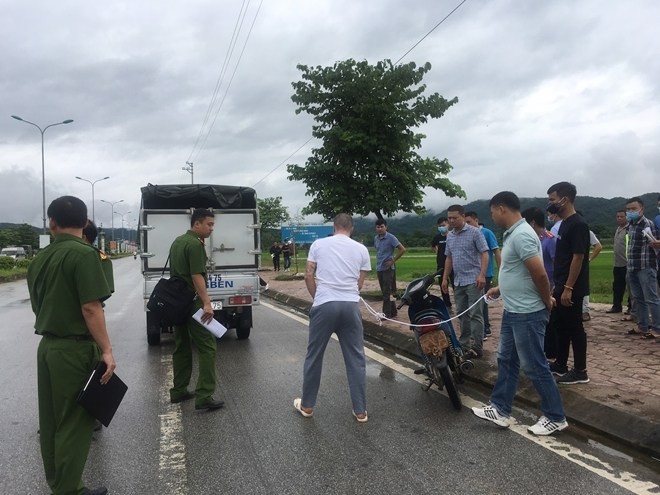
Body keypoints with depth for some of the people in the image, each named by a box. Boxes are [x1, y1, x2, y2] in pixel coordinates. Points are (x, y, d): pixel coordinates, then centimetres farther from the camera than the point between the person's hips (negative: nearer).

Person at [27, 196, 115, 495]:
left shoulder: (40, 258, 8)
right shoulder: (83, 254, -16)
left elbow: (37, 305, 17)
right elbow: (90, 307, -22)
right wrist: (106, 350, -19)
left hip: (47, 346, 8)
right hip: (75, 349, -8)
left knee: (51, 421, 16)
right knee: (74, 423, 3)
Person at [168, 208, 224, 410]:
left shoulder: (177, 241, 15)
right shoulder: (195, 244, -14)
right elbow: (197, 276, -23)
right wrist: (206, 302, -28)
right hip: (192, 303, -10)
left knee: (181, 347, 15)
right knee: (206, 347, -7)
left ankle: (179, 391, 22)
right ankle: (204, 397, -9)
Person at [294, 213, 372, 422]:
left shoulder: (318, 244, 6)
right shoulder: (361, 249, 9)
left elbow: (308, 276, 5)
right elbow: (360, 283, 11)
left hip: (324, 305, -1)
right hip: (350, 305, 1)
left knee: (314, 356, 12)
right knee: (356, 358, 10)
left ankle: (307, 405, 24)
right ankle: (360, 410, 16)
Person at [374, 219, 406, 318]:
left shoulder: (391, 238, -11)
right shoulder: (376, 238, 8)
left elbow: (402, 249, -13)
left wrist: (393, 260, -12)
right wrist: (378, 261, 12)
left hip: (388, 268, -7)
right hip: (379, 268, 7)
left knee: (387, 292, -7)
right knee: (385, 291, 11)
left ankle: (387, 314, -4)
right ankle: (393, 312, 21)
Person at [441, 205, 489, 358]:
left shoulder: (474, 232, -6)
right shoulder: (450, 236, 13)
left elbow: (484, 254, -10)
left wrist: (482, 275, -21)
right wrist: (445, 278, 14)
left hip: (473, 280, -7)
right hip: (458, 281, 7)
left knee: (475, 314, -5)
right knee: (462, 314, 12)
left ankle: (477, 347, -1)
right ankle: (464, 344, 20)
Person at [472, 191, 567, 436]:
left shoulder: (521, 235, -22)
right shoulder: (513, 233, 10)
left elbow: (539, 274, -26)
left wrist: (547, 301, -13)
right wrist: (501, 289, 22)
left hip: (527, 314, -10)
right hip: (513, 311, 11)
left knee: (534, 366, 2)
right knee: (506, 360, 15)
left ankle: (555, 417, 17)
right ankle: (500, 409, 26)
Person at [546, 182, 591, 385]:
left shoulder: (577, 224, -17)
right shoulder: (564, 223, 12)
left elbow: (578, 258, -20)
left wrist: (568, 288, -21)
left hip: (572, 289, -9)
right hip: (562, 287, 10)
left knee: (574, 328, 0)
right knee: (559, 325, 16)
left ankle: (580, 371, 12)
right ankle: (560, 364, 28)